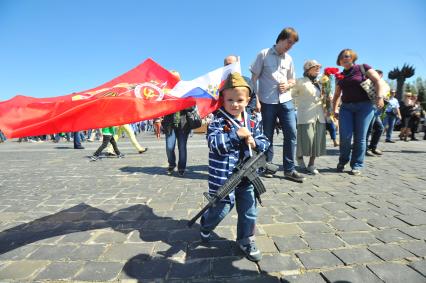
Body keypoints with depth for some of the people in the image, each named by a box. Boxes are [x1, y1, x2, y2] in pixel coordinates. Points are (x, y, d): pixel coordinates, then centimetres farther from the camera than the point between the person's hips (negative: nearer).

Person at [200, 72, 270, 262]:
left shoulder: (252, 123, 6)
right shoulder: (218, 122, -10)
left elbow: (265, 143, 8)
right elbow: (214, 143, -23)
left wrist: (255, 143, -14)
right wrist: (237, 134, -28)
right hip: (223, 177, -5)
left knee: (249, 211, 14)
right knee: (221, 208, 9)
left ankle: (246, 240, 37)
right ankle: (205, 226, 42)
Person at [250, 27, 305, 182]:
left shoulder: (289, 59, 14)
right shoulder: (264, 54, 0)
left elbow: (293, 80, 21)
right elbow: (254, 78, -2)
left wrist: (287, 85, -3)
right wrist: (256, 100, -9)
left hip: (286, 101, 4)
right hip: (267, 102, -4)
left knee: (291, 133, -1)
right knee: (267, 135, 3)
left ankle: (289, 169, 9)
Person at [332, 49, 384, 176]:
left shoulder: (363, 68, 3)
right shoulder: (340, 76, 15)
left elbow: (378, 80, -2)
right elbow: (337, 94, 20)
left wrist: (380, 96, -15)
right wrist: (335, 109, 9)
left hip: (364, 106, -3)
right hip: (346, 107, 3)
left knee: (360, 137, -2)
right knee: (345, 136, -9)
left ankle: (357, 166, 9)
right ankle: (343, 161, 13)